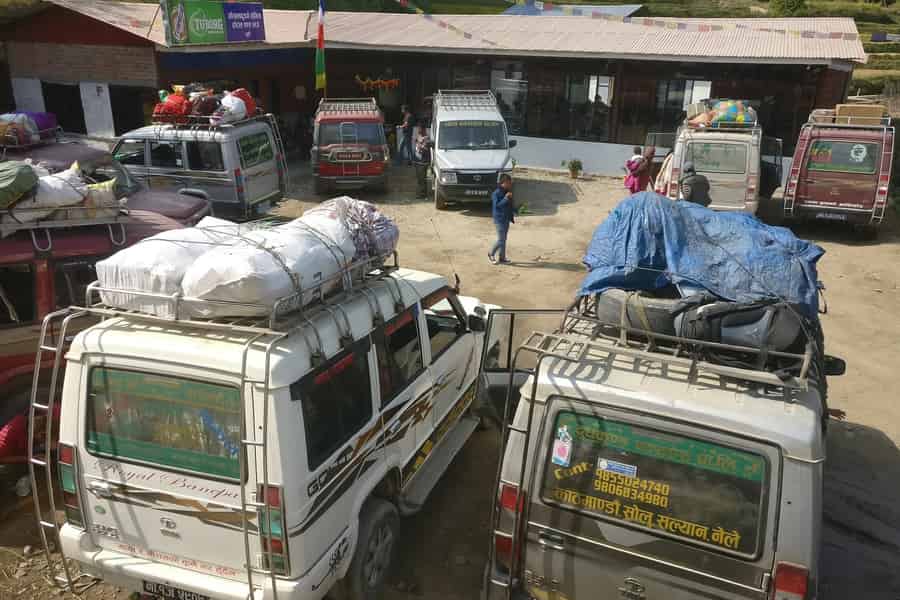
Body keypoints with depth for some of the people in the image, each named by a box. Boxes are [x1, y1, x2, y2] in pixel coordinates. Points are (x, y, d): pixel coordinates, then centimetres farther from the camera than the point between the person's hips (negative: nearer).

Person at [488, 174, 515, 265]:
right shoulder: (497, 193, -16)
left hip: (507, 219, 8)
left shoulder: (507, 192, 8)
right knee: (500, 240, -6)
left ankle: (501, 258, 19)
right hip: (499, 219, -8)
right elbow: (497, 205, -24)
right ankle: (491, 254, 15)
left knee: (504, 239, 12)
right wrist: (506, 198, -28)